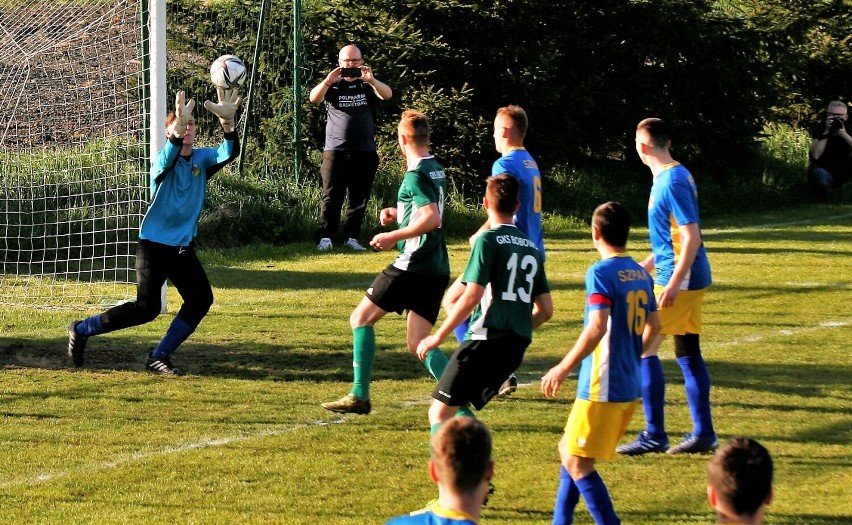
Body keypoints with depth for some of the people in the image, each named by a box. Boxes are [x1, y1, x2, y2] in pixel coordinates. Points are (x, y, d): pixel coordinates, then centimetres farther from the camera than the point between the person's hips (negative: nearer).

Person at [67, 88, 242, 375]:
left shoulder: (203, 158, 1)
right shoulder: (164, 159, -10)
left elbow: (229, 153, -19)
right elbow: (167, 160, -36)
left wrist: (227, 122, -38)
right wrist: (178, 128, -54)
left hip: (183, 248, 6)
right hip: (154, 244, -6)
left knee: (201, 299, -6)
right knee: (146, 309, -9)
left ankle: (159, 357, 6)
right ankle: (82, 329, 9)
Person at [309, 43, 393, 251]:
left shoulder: (367, 85, 9)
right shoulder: (333, 86, 6)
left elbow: (387, 94, -10)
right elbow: (314, 98, -12)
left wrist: (371, 80, -29)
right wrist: (328, 80, -30)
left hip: (365, 152, 2)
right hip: (336, 150, -2)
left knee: (359, 198, 4)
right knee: (332, 197, -4)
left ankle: (352, 237, 10)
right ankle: (326, 238, -3)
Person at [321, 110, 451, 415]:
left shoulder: (416, 175, -14)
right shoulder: (437, 170, 14)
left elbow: (432, 218, -25)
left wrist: (394, 236, -18)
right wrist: (397, 213, 21)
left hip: (413, 265, -9)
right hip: (437, 269, 9)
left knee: (361, 318, 5)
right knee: (418, 343, 7)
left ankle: (360, 396, 4)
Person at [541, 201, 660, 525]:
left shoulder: (601, 273, -14)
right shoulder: (641, 274, 10)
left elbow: (597, 328, -24)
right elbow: (653, 326, 20)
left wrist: (563, 368, -19)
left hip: (602, 388, -9)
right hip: (630, 386, 9)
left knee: (577, 462, -3)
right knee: (569, 451, 19)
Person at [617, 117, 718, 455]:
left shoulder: (672, 182, -17)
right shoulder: (674, 176, 12)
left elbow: (691, 238, -21)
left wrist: (673, 284, -23)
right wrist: (647, 266, 28)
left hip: (679, 280, -10)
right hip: (691, 279, 10)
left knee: (643, 348, -7)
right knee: (688, 354, 12)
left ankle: (654, 435, -5)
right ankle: (703, 434, 15)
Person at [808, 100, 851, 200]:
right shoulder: (819, 128, -9)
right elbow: (815, 155, -24)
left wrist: (844, 134, -31)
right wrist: (826, 132, -27)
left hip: (844, 172, 4)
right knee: (820, 176, -38)